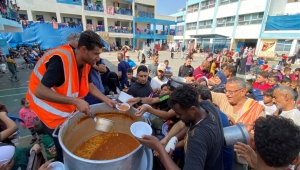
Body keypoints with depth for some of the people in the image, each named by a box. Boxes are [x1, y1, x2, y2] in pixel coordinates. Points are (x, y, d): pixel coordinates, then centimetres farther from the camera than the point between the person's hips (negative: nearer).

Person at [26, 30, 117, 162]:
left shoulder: (85, 62, -8)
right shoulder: (61, 60, -31)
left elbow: (89, 85, 3)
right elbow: (40, 91, -33)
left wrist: (106, 100, -7)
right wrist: (75, 101, -37)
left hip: (69, 108, 7)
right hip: (53, 112, -6)